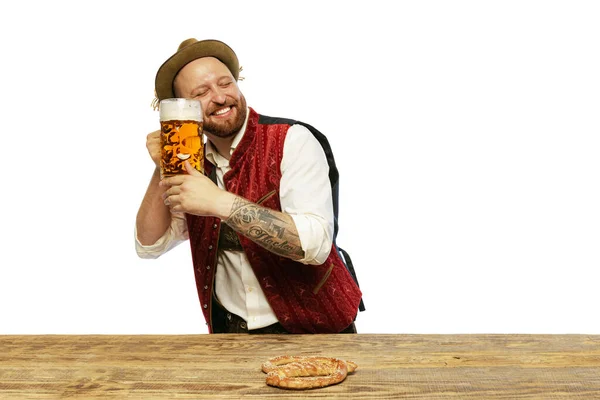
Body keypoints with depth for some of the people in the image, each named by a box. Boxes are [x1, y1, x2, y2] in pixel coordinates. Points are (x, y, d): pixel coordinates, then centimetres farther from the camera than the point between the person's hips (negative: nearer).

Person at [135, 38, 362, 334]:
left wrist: (220, 203, -28)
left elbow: (315, 243, -23)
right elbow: (150, 245, 8)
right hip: (230, 329, 4)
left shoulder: (291, 141, -12)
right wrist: (163, 169, -4)